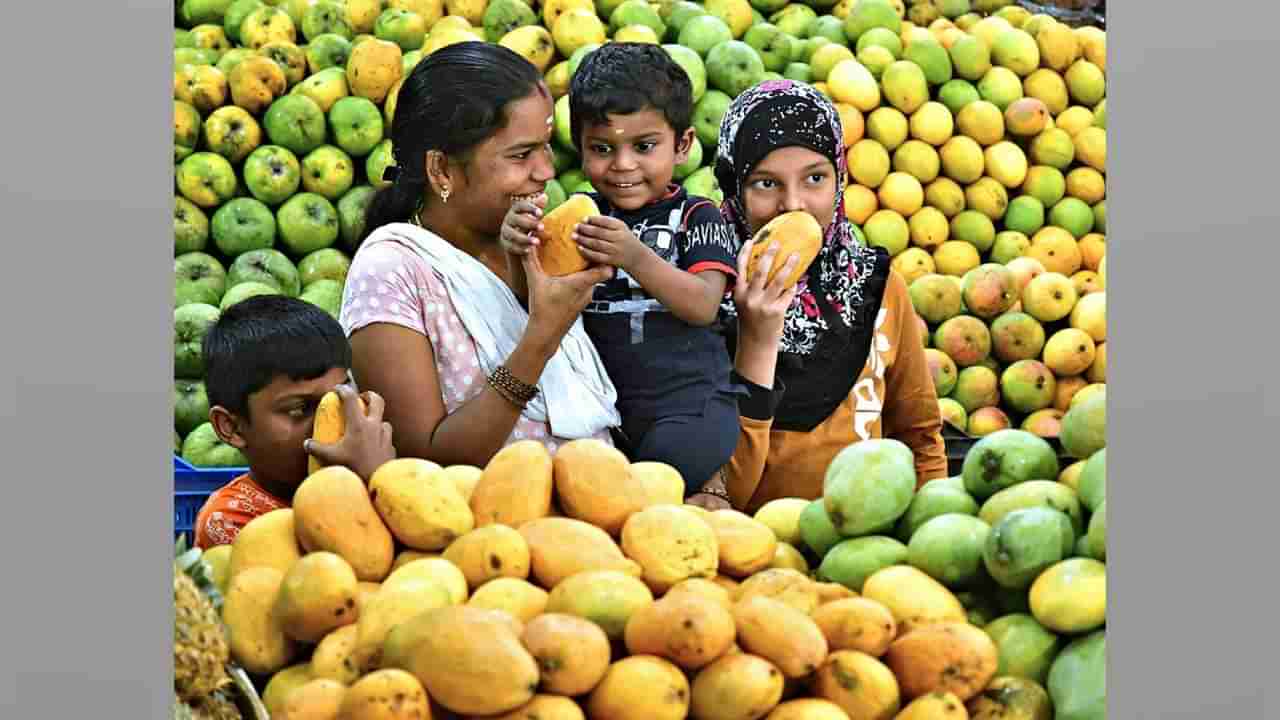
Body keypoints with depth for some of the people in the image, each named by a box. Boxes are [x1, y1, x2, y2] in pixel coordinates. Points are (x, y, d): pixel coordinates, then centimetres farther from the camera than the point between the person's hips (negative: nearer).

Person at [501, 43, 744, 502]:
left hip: (689, 400, -3)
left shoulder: (696, 216, 2)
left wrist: (635, 257, -29)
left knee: (676, 458, -30)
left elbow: (703, 306, -12)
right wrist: (516, 244, -24)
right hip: (603, 403, 3)